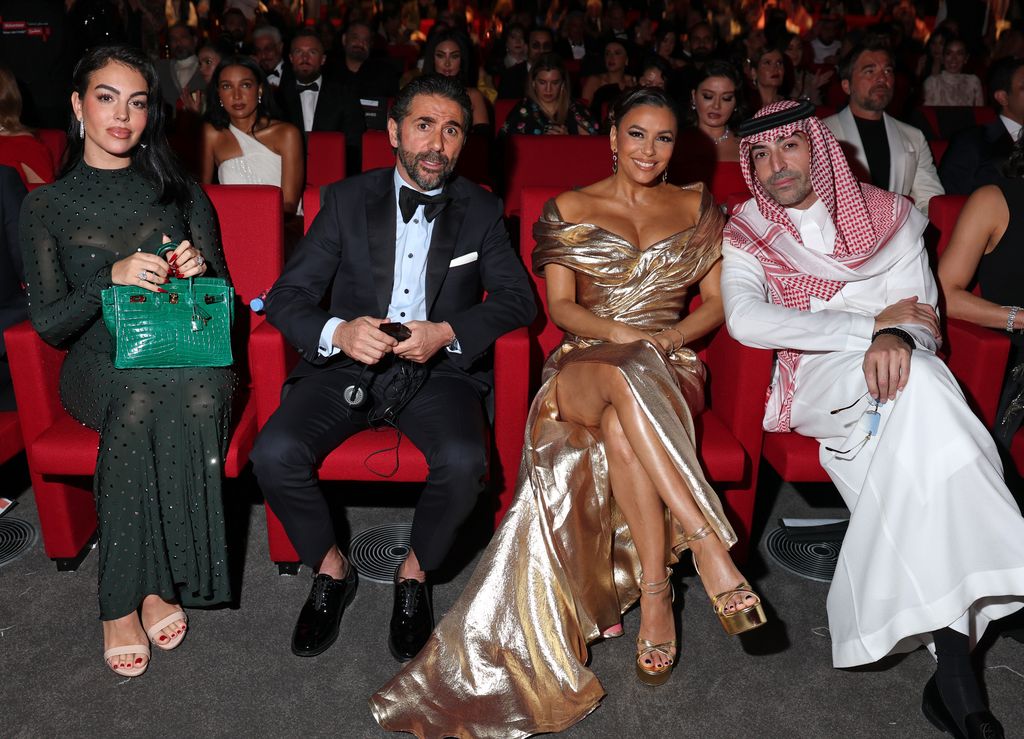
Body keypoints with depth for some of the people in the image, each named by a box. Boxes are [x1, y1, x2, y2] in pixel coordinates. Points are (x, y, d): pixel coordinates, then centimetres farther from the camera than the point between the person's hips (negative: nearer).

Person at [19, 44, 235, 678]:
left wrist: (200, 270, -10)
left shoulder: (181, 195, 13)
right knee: (143, 393, -37)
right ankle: (127, 596, -24)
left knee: (202, 391, -36)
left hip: (186, 357, 1)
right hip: (98, 365, -1)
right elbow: (48, 323, 0)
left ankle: (155, 582, -23)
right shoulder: (48, 207, 7)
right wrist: (112, 278, -17)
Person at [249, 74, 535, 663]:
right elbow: (286, 295, 0)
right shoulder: (347, 200, 5)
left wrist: (446, 333, -20)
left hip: (439, 372, 0)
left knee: (464, 462, -30)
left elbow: (518, 298, -2)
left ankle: (416, 574, 1)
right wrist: (338, 332, -22)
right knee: (275, 453, -24)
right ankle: (331, 568, 5)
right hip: (349, 366, 1)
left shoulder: (482, 210, 7)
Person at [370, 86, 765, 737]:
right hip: (586, 362, -1)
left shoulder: (696, 208, 17)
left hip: (670, 367, 1)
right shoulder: (571, 209, 13)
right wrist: (618, 332, -13)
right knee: (623, 380, -41)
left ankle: (653, 593, -35)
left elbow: (717, 303, 13)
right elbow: (560, 305, 6)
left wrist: (668, 336, -8)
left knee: (620, 427, -38)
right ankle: (711, 548, -44)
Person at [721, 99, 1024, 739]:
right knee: (918, 391, -34)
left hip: (895, 366, 2)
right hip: (816, 381, -2)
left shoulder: (889, 215, 15)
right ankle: (956, 665, -37)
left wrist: (898, 338, -22)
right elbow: (744, 319, -10)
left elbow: (921, 309, 5)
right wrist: (870, 325, -13)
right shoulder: (746, 234, 10)